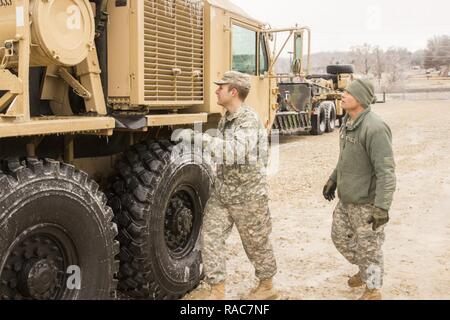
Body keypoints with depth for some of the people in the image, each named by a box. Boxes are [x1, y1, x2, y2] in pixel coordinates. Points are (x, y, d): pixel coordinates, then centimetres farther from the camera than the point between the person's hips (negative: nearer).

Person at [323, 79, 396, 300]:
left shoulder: (375, 128, -24)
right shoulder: (348, 123, 5)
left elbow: (386, 171, -26)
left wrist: (382, 206, -29)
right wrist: (333, 180, 24)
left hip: (367, 202, -9)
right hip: (346, 199, 9)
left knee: (368, 248, 6)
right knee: (340, 237, 21)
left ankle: (373, 291, 27)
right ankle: (365, 270, 44)